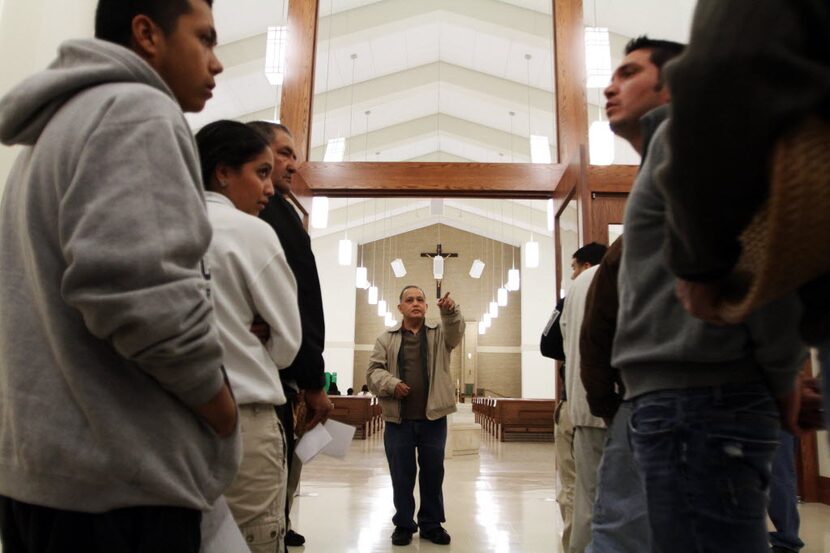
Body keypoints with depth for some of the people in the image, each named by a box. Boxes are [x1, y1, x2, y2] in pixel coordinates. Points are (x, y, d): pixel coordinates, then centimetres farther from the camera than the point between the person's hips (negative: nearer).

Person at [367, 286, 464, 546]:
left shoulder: (440, 333, 8)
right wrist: (392, 385, -15)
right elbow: (373, 370, 3)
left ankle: (431, 524, 26)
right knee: (402, 475, 8)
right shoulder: (387, 338, 7)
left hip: (433, 418, 0)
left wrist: (450, 311, -34)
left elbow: (456, 332, -14)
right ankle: (404, 524, 23)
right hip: (398, 419, 0)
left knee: (433, 473, 10)